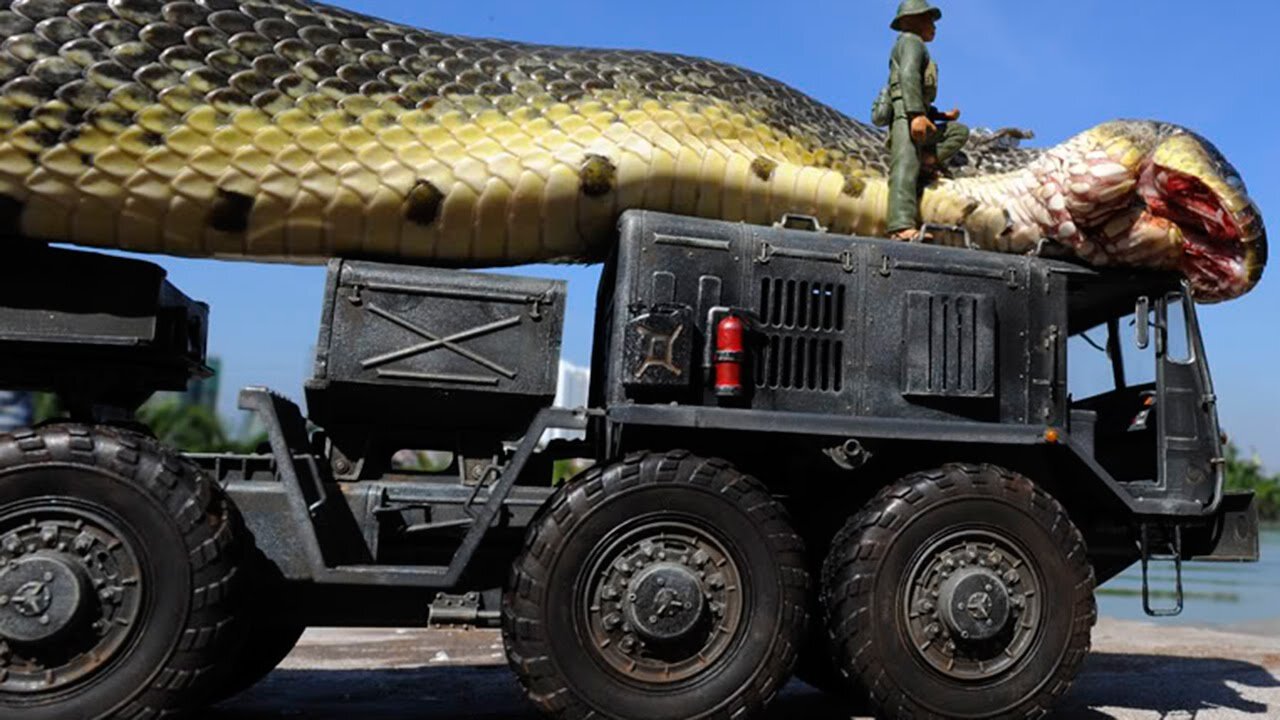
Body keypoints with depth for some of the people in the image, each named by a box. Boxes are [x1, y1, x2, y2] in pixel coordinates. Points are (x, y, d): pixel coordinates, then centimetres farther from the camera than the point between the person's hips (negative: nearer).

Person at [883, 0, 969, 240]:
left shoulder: (915, 46, 37)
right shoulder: (911, 41, 8)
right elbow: (908, 76, -14)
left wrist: (943, 116, 27)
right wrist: (917, 114, -26)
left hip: (918, 120, 10)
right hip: (906, 117, -10)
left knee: (960, 131, 12)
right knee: (906, 169, -23)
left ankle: (926, 161, -10)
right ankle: (902, 227, -38)